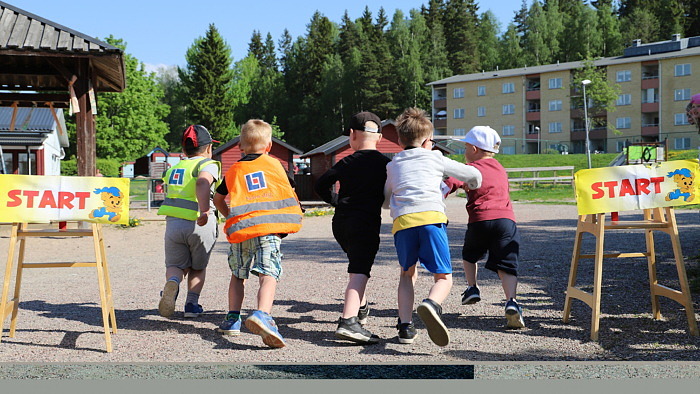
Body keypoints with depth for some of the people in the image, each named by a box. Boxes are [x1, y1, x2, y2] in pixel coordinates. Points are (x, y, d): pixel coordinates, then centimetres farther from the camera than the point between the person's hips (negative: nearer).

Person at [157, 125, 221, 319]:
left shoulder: (174, 168, 20)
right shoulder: (208, 164, 0)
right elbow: (202, 182, -22)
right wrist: (205, 210, -33)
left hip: (173, 222, 3)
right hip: (200, 224, -3)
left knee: (175, 265, 14)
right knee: (198, 267, 20)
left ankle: (172, 282, -19)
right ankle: (192, 303, 12)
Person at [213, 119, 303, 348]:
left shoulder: (234, 170, 21)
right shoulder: (274, 164, 17)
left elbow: (218, 199, 32)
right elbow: (288, 191, 29)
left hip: (240, 226, 3)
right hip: (269, 227, -2)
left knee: (238, 274, 21)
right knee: (268, 275, -14)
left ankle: (232, 319, 15)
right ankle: (262, 314, -37)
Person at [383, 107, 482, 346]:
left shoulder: (392, 165, 27)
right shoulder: (435, 158, 21)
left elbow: (385, 201, 34)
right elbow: (473, 175, 27)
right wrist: (472, 187, 50)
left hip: (402, 221, 2)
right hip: (431, 217, -2)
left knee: (407, 273, 22)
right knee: (443, 277, 4)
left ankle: (405, 325, 9)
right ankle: (430, 304, -28)